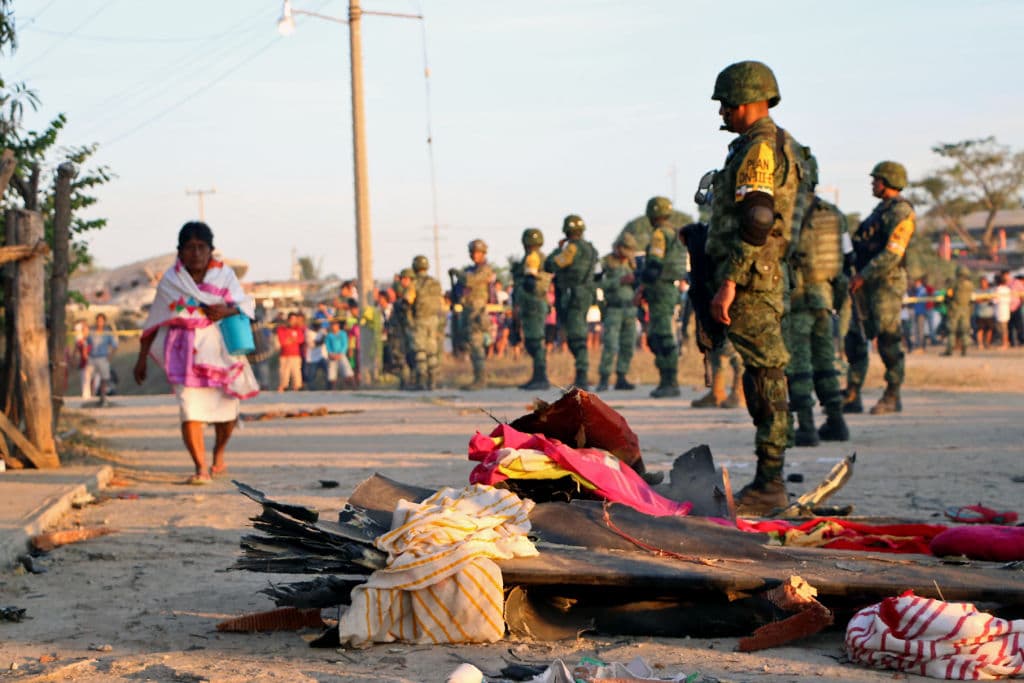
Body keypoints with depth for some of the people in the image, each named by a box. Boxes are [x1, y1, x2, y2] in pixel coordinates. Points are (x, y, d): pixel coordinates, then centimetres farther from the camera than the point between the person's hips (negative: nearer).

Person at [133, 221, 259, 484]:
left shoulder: (224, 274, 5)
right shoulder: (171, 280, 3)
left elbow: (247, 305, 2)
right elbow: (154, 321, 8)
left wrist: (229, 310, -21)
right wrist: (142, 357, 9)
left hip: (220, 350, 2)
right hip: (186, 353, -2)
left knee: (226, 410, 10)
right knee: (190, 410, -17)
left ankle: (219, 453, 39)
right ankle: (201, 468, -16)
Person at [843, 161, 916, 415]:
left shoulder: (900, 211, -10)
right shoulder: (881, 209, 20)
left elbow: (893, 253, -20)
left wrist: (864, 275, -19)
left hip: (887, 282, -10)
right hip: (867, 283, 10)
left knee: (888, 340, -7)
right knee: (855, 339, 5)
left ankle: (892, 397, -1)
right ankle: (852, 397, 7)